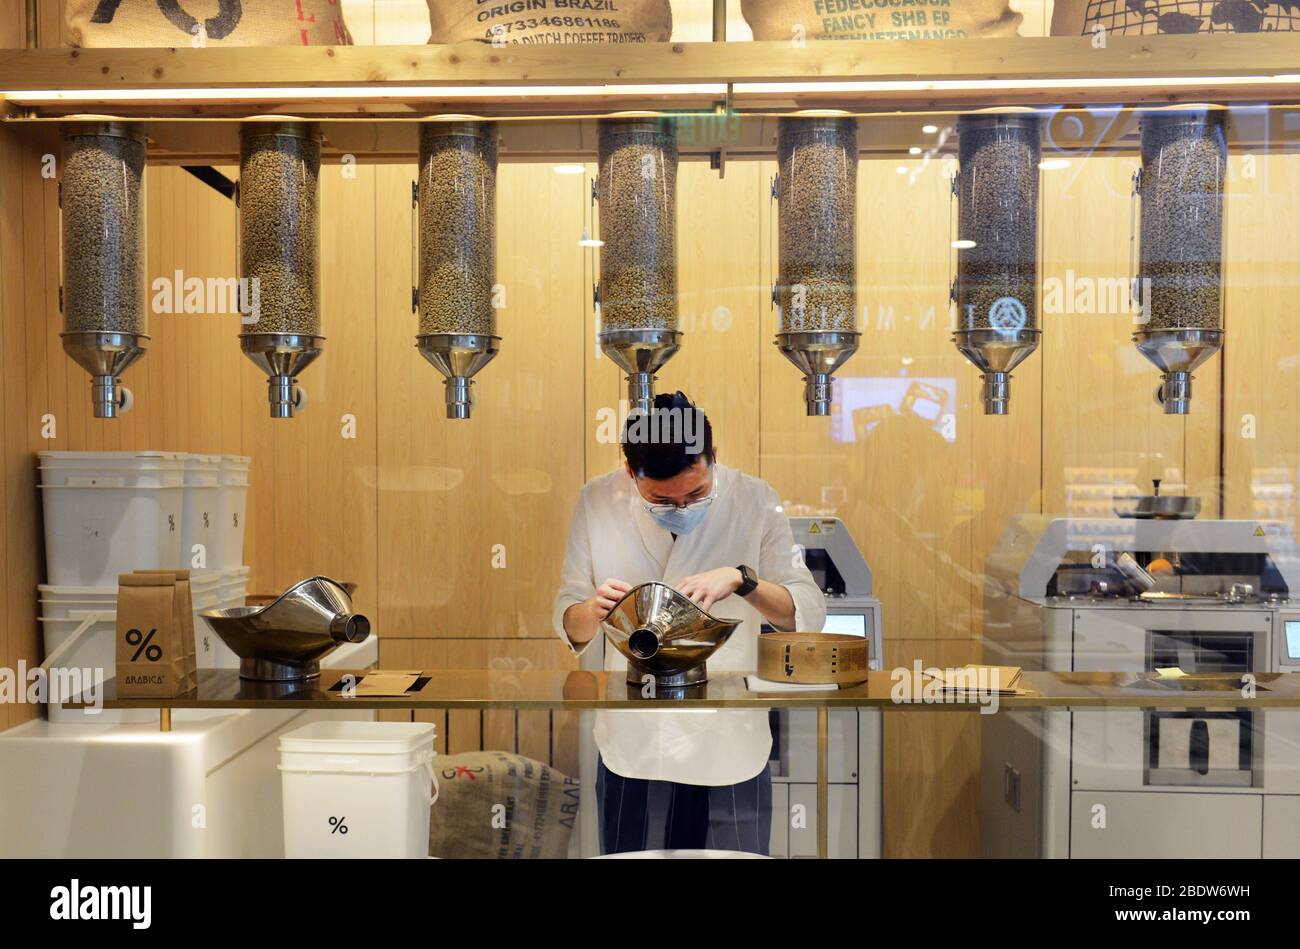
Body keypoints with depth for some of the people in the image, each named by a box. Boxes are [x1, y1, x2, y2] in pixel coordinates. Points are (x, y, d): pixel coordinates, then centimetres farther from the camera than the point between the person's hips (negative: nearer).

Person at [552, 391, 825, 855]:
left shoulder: (755, 500, -9)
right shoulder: (597, 501, -5)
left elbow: (810, 613, -8)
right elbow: (568, 626, 0)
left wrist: (741, 580, -26)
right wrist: (593, 610, -23)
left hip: (730, 753, -1)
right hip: (631, 752, 1)